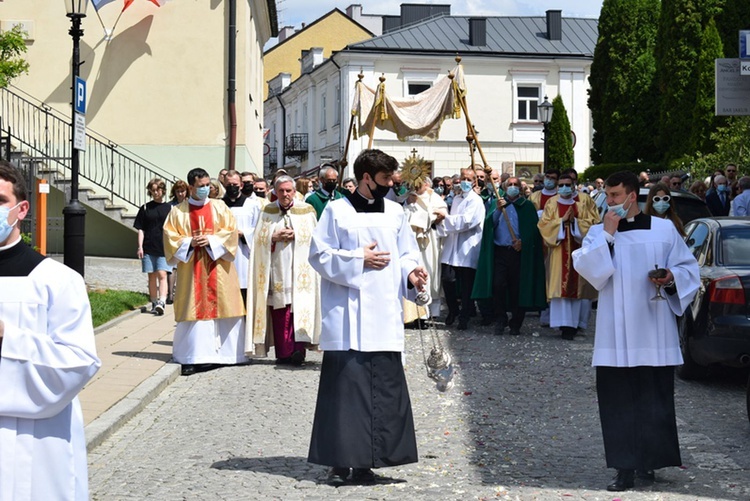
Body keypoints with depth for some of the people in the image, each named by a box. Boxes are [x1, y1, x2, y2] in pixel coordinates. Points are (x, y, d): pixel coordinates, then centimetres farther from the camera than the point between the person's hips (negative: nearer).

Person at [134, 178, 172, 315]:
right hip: (148, 248, 2)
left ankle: (162, 302, -22)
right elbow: (141, 229, 7)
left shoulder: (169, 207, 5)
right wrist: (140, 247, -1)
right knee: (152, 276, 7)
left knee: (162, 274, -13)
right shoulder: (145, 208, 7)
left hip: (164, 248, -2)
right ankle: (154, 304, 14)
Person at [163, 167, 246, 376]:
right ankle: (192, 358, -4)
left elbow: (230, 232, 1)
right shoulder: (178, 211, 6)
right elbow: (170, 236, 3)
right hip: (191, 269, -1)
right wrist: (189, 242, -13)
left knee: (221, 308, -1)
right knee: (194, 311, -4)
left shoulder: (220, 207, 8)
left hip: (218, 267, 1)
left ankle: (220, 352, 7)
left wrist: (211, 240, -13)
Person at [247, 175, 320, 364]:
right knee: (278, 310, -1)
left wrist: (295, 235, -9)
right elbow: (260, 238, 6)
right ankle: (283, 352, 3)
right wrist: (275, 237, -9)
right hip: (276, 268, 2)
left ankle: (298, 348, -15)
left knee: (299, 307, -11)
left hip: (299, 269, -1)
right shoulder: (267, 212, 10)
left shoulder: (306, 210, 6)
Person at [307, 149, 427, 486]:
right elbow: (319, 255, -3)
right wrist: (359, 259, -11)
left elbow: (407, 253, 14)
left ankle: (366, 460, 8)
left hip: (384, 315, 4)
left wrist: (411, 272, -6)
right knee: (344, 385, -5)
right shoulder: (337, 211, 0)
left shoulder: (394, 212, 12)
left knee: (383, 387, 1)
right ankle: (340, 461, 3)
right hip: (347, 315, -4)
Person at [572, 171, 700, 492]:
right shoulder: (598, 232, 7)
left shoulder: (664, 229, 4)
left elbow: (689, 268, 7)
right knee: (618, 401, 0)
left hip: (653, 331, -1)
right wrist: (607, 234, -13)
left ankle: (649, 461, 19)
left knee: (655, 399, 5)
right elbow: (584, 267, -8)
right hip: (616, 334, 1)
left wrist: (671, 277, -13)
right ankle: (625, 469, 5)